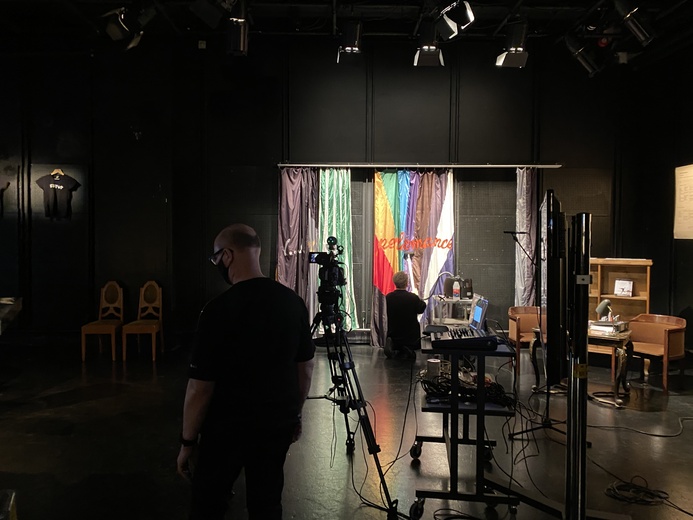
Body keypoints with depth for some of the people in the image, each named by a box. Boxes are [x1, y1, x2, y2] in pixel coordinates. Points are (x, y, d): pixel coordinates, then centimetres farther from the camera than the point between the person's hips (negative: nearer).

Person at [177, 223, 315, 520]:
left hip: (228, 428, -4)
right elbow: (306, 367, 6)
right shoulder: (293, 301, -4)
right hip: (278, 423, 5)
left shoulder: (219, 310, -20)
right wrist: (296, 414, 19)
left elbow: (200, 388, -16)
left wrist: (187, 442, -4)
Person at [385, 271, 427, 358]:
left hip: (392, 334, 3)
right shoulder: (413, 298, -23)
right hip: (410, 334, -3)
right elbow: (422, 308, -4)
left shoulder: (388, 297, -13)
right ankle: (408, 348, -8)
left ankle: (391, 344, -4)